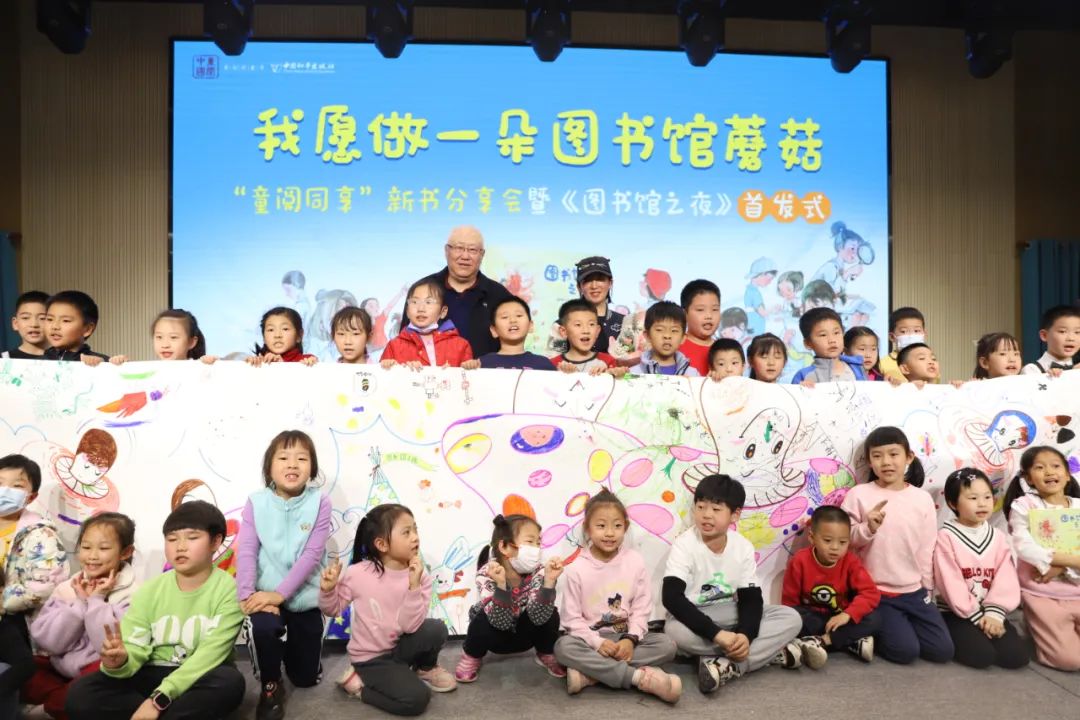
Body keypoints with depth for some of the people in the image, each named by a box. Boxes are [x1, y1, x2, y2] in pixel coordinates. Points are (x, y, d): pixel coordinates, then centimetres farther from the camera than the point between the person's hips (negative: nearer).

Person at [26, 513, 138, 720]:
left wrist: (96, 601, -15)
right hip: (60, 670, 5)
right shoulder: (67, 588, 5)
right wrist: (81, 603, -13)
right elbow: (46, 641, -5)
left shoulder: (132, 595, -9)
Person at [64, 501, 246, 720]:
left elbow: (210, 654, -20)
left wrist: (159, 699, -27)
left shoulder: (227, 590, -13)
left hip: (200, 678, -4)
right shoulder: (150, 590, -1)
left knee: (229, 682, -36)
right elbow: (135, 651, -8)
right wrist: (120, 662, -33)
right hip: (154, 675, 4)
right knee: (80, 695, -18)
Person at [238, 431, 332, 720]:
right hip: (265, 595, 0)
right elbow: (246, 551, -11)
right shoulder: (256, 503, -5)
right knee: (262, 627, -35)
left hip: (304, 597, 1)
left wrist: (280, 593, -22)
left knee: (306, 678, 9)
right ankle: (270, 687, -1)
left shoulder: (319, 503, -10)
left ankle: (289, 643, 45)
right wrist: (246, 595, -25)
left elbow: (312, 555, -15)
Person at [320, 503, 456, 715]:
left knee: (435, 630, -26)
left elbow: (410, 626, -20)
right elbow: (333, 609, -3)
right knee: (417, 698, -22)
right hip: (371, 657, -3)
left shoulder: (419, 576, -12)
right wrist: (327, 589, -23)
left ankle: (425, 668, 7)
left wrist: (413, 585, -30)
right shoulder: (358, 574, -17)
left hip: (399, 647, 3)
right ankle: (358, 683, 2)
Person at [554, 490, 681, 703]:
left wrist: (631, 639, -18)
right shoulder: (577, 569, -10)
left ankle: (589, 673, -28)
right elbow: (572, 618, -9)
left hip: (626, 637, 2)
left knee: (666, 644, -22)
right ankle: (639, 676, -35)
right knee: (564, 646, -32)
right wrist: (597, 643, -22)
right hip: (591, 638, -2)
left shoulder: (635, 561, -4)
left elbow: (642, 609, -3)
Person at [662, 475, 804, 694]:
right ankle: (777, 652, -26)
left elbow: (751, 598, -8)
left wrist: (745, 635, -30)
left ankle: (728, 666, -29)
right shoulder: (685, 545, -18)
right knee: (676, 631, -38)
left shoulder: (743, 546, -6)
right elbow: (671, 598, -29)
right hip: (695, 620, -3)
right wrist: (717, 634, -36)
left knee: (791, 618, -13)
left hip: (731, 616, 4)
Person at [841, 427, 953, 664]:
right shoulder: (858, 495, -8)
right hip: (874, 592, -4)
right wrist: (868, 528, -24)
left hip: (914, 591, 4)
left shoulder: (922, 498, 0)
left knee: (942, 650, -3)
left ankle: (896, 628, 20)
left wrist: (926, 589, 10)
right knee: (905, 651, -15)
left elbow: (927, 548, 7)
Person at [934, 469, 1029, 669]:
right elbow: (951, 583, -13)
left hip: (989, 611, 5)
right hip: (956, 613, -5)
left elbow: (1005, 579, -3)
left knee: (1017, 655, -14)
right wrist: (976, 616, -14)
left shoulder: (998, 537, 6)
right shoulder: (946, 537, -10)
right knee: (982, 654, -24)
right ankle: (949, 640, 3)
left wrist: (994, 614, -15)